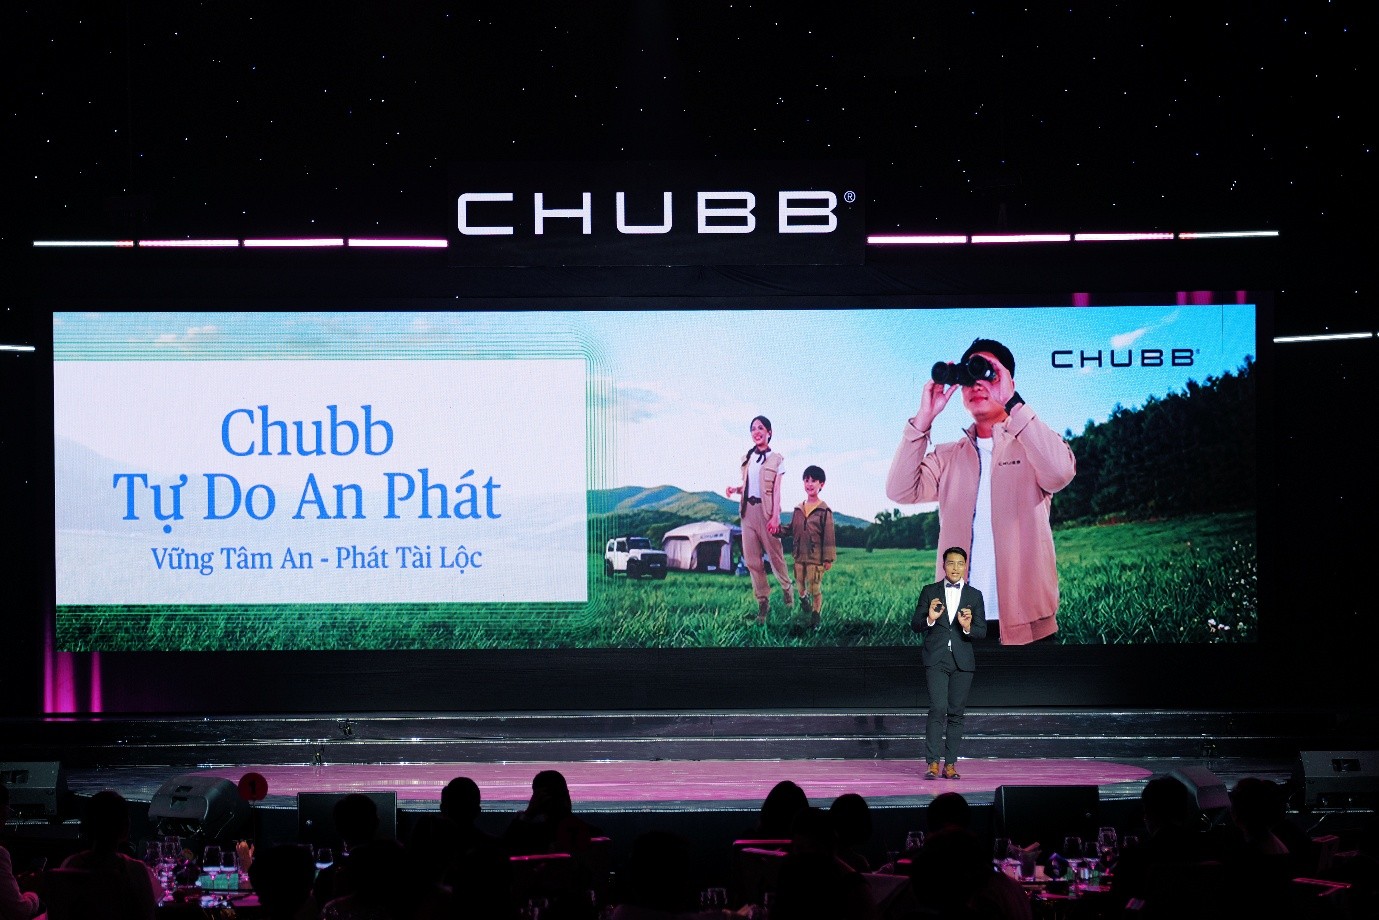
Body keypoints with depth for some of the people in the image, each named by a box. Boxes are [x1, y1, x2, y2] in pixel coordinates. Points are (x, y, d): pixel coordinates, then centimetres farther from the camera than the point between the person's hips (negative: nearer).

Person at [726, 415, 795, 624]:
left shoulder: (776, 459, 0)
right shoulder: (747, 458, 14)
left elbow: (776, 489, -5)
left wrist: (775, 516, -13)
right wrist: (736, 489, -4)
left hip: (765, 509, -5)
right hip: (748, 510, 5)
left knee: (775, 555, 0)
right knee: (752, 560, 1)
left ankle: (788, 590, 25)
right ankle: (763, 603, 4)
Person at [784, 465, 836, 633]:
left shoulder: (824, 511, -8)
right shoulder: (798, 509, 9)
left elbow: (829, 536, -8)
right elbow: (792, 530, 14)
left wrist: (828, 558, -10)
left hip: (816, 557, -5)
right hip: (800, 557, 5)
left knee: (815, 589, 1)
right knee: (801, 589, 11)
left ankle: (815, 621, 11)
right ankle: (804, 620, 23)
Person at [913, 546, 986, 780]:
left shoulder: (974, 595, 9)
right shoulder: (930, 592, 7)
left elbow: (982, 631, 5)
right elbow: (915, 625, 5)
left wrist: (968, 627, -17)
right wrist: (929, 618, -16)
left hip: (962, 661, 2)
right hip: (936, 659, -2)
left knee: (956, 713, 3)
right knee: (938, 709, -14)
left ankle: (950, 764, 8)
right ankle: (932, 763, -12)